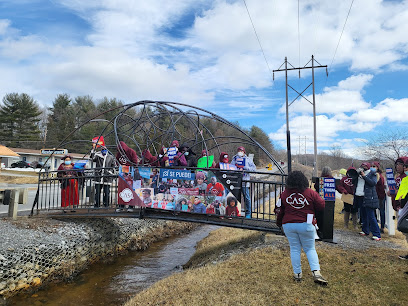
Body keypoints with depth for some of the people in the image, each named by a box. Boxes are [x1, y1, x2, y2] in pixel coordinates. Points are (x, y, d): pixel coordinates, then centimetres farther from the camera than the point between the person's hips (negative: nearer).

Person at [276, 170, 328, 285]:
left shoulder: (284, 194, -2)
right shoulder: (311, 193, -7)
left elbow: (281, 210, 4)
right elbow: (321, 206, -2)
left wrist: (279, 222, 20)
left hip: (288, 225, 1)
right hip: (306, 225, -1)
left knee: (294, 249, 12)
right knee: (310, 249, 13)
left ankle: (297, 274, 17)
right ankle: (316, 272, 0)